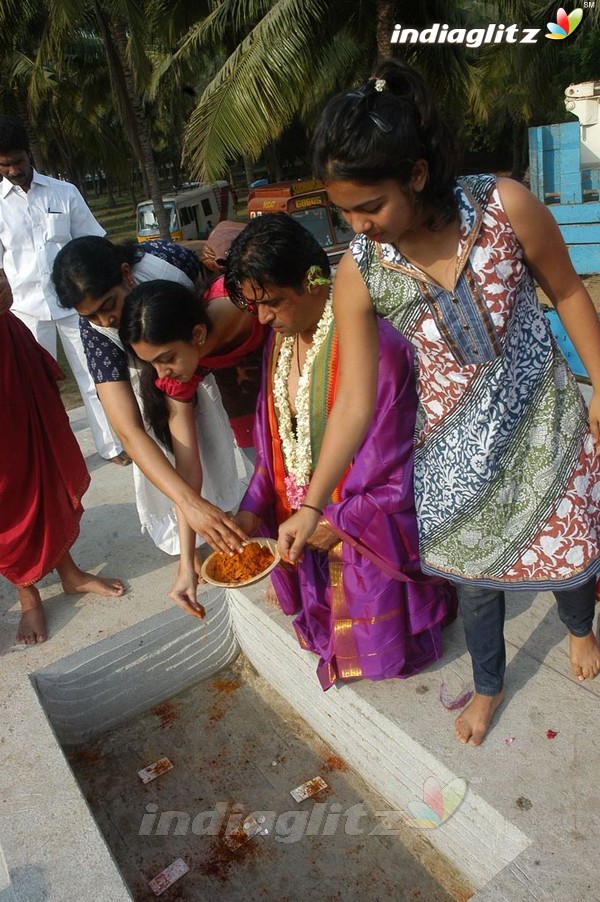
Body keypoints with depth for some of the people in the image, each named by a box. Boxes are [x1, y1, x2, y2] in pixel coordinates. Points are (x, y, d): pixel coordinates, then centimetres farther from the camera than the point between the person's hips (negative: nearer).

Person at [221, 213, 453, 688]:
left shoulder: (377, 348, -28)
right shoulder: (281, 338, -2)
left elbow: (393, 477, -22)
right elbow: (274, 440, 4)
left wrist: (335, 523, -21)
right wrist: (253, 509, -7)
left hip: (368, 536, -6)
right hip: (306, 522, 7)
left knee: (380, 648, 7)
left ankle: (434, 589, 29)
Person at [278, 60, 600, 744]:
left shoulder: (505, 206, -22)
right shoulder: (358, 275, -20)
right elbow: (354, 399, -15)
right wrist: (311, 505, -15)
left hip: (541, 413, 1)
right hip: (455, 437, 0)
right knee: (472, 566, 11)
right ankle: (488, 686, 42)